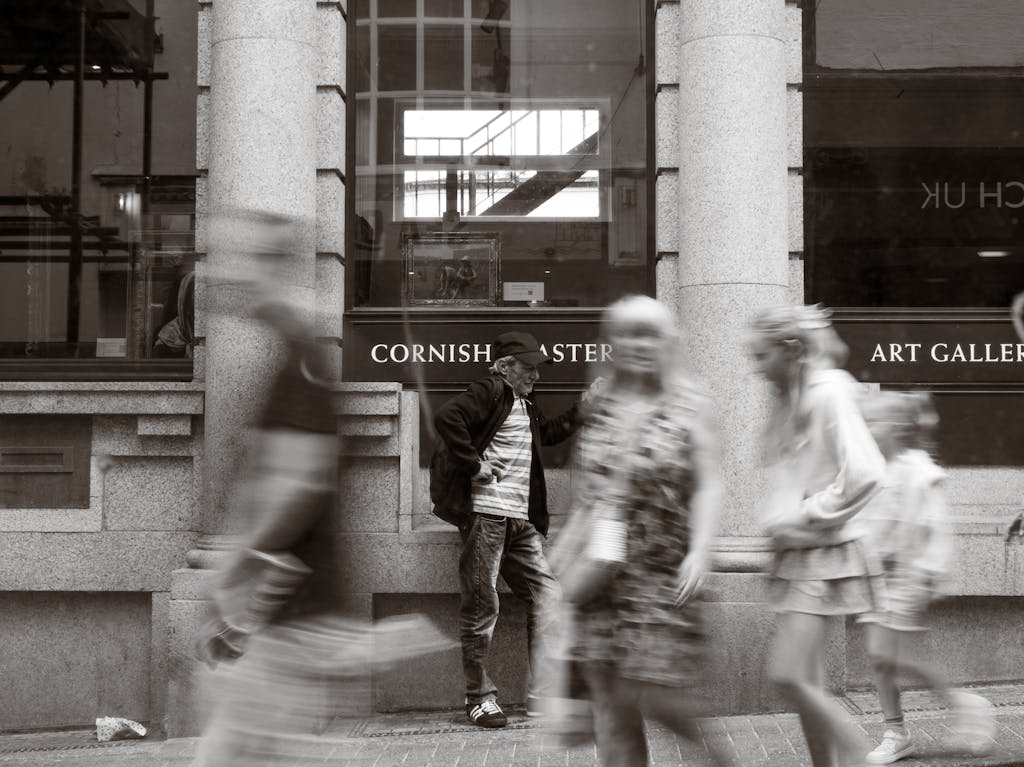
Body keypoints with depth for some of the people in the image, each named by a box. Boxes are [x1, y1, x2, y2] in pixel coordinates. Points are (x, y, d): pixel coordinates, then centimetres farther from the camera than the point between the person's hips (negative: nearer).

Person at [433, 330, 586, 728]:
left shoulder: (526, 406, 21)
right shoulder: (489, 391, -7)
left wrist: (583, 409, 28)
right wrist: (473, 464, -19)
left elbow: (549, 431, 39)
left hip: (521, 521, 9)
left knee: (547, 595, 5)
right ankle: (479, 698, 8)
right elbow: (446, 417, -22)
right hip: (485, 515, -9)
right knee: (481, 606, -1)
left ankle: (541, 694, 10)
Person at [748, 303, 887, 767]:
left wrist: (808, 518, -14)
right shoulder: (789, 399, 13)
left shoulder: (829, 392, -12)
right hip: (791, 555, 9)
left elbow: (865, 474, -21)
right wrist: (778, 520, 9)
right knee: (808, 685, 8)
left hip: (821, 555, -8)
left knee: (787, 674, -13)